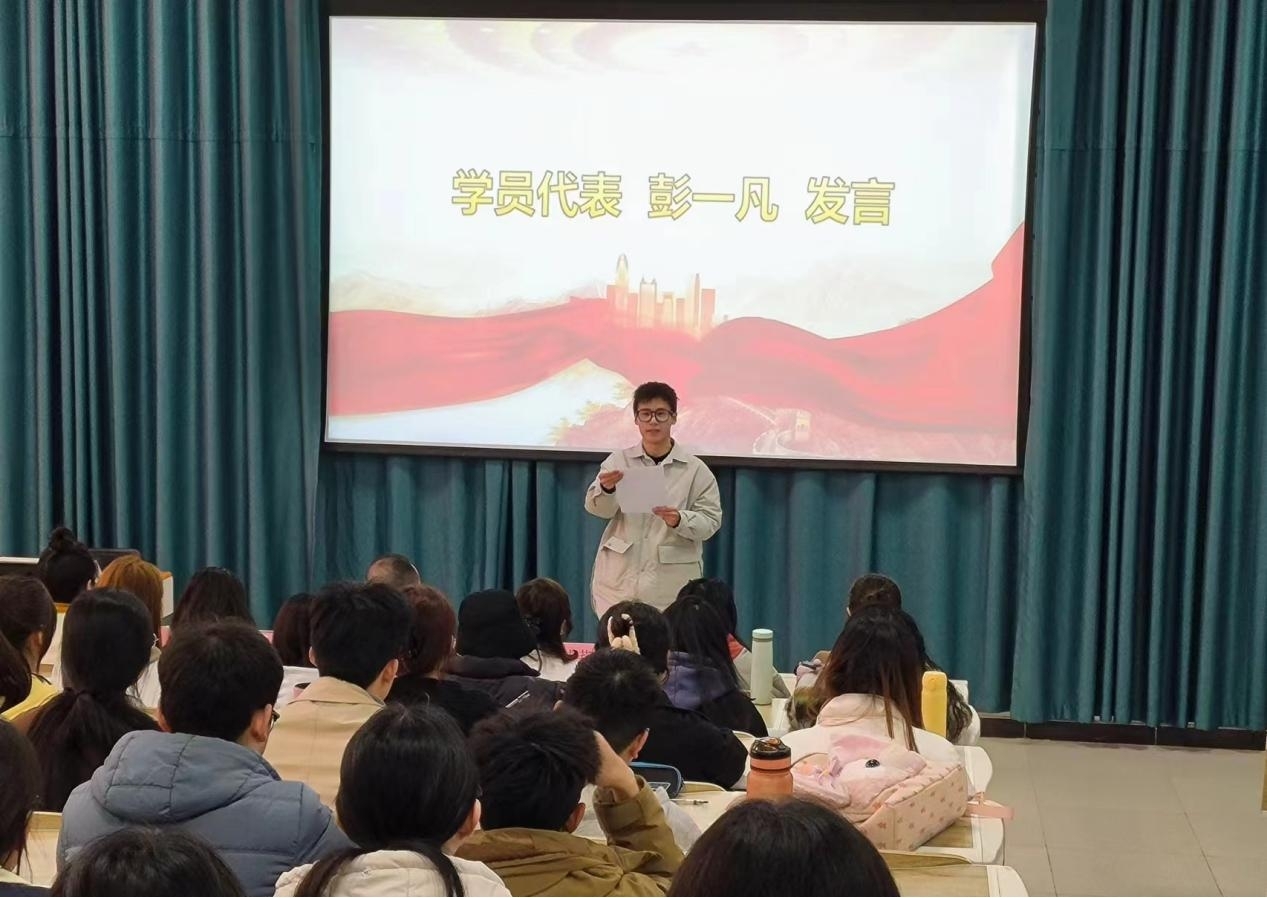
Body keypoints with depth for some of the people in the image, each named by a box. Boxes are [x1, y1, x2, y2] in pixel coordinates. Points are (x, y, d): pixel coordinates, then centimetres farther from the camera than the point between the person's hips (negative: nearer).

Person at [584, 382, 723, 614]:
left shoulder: (694, 469, 1)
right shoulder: (619, 461, 4)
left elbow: (711, 520, -1)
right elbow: (598, 508, -8)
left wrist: (679, 520, -21)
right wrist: (606, 489, -31)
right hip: (619, 581, 1)